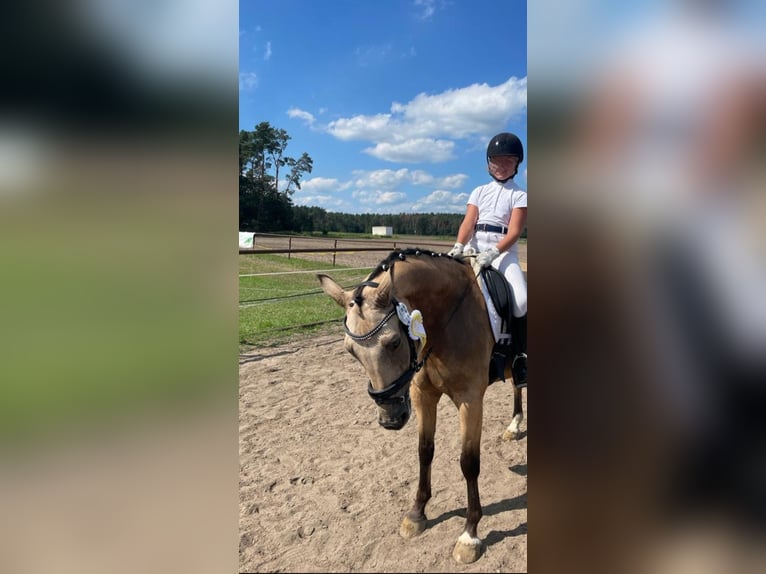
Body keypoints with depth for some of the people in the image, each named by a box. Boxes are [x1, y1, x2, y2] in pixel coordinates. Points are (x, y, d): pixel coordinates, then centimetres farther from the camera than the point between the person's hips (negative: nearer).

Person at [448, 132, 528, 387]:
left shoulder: (519, 195, 7)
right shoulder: (479, 192, 17)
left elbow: (514, 232, -6)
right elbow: (468, 222, 2)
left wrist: (493, 253, -24)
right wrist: (459, 246, -19)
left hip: (503, 250, -3)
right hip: (474, 247, 3)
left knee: (521, 299, -26)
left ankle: (519, 356, -10)